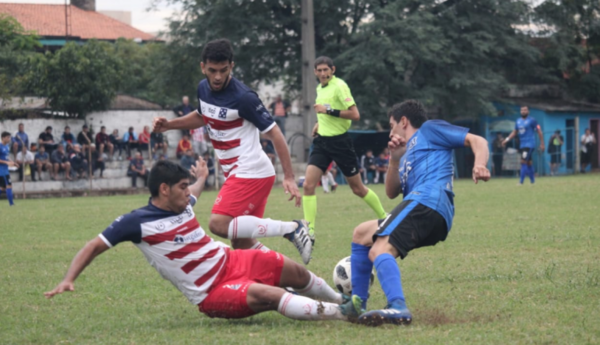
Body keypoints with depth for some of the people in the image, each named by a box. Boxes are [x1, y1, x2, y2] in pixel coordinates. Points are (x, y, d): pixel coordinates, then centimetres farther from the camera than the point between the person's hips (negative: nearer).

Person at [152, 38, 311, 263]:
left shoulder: (243, 97, -18)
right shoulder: (203, 89, 6)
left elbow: (274, 133, -14)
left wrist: (289, 177, -17)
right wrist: (168, 125, 15)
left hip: (252, 173, -8)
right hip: (235, 174, 8)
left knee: (219, 224, -23)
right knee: (241, 243, 6)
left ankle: (291, 229, -19)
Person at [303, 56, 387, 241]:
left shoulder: (339, 86, -13)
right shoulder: (320, 88, 11)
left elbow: (355, 114, -21)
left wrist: (329, 111, -24)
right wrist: (320, 123, 14)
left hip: (340, 141, -6)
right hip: (322, 141, 6)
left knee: (358, 189, 4)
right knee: (308, 185, -10)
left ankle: (385, 218, 25)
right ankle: (309, 232, -9)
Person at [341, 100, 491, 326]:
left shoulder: (429, 129, 14)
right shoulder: (408, 154, 36)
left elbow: (477, 141, 5)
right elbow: (391, 193, 27)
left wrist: (479, 165, -17)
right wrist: (395, 159, 14)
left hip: (428, 200, -9)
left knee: (379, 249, -28)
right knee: (361, 234, 23)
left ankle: (398, 308, -50)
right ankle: (357, 303, 18)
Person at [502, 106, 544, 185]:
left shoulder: (532, 120, -5)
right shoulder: (518, 121, 13)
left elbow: (539, 131, -3)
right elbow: (514, 132, 23)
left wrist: (542, 144, -4)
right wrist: (507, 139, 10)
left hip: (529, 144, -6)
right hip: (522, 145, 6)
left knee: (523, 161, -16)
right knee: (529, 163, 10)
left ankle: (521, 181, -18)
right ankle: (532, 180, 17)